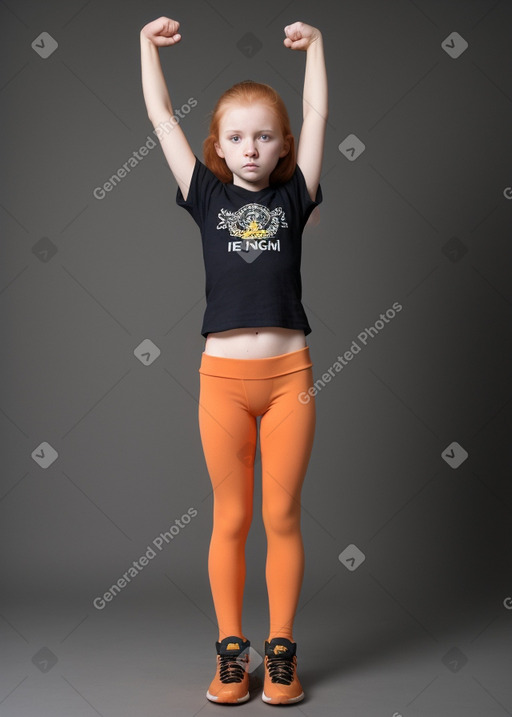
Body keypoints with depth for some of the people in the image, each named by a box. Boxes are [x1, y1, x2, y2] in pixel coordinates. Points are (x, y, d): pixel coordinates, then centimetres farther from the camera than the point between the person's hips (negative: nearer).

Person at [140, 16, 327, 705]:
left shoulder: (292, 197, 9)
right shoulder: (207, 196, 9)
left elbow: (317, 113, 13)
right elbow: (161, 115, 12)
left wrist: (314, 44, 19)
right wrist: (149, 43, 15)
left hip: (288, 372, 0)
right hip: (223, 374, 0)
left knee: (282, 516, 7)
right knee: (230, 519, 8)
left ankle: (281, 649, 19)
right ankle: (230, 650, 21)